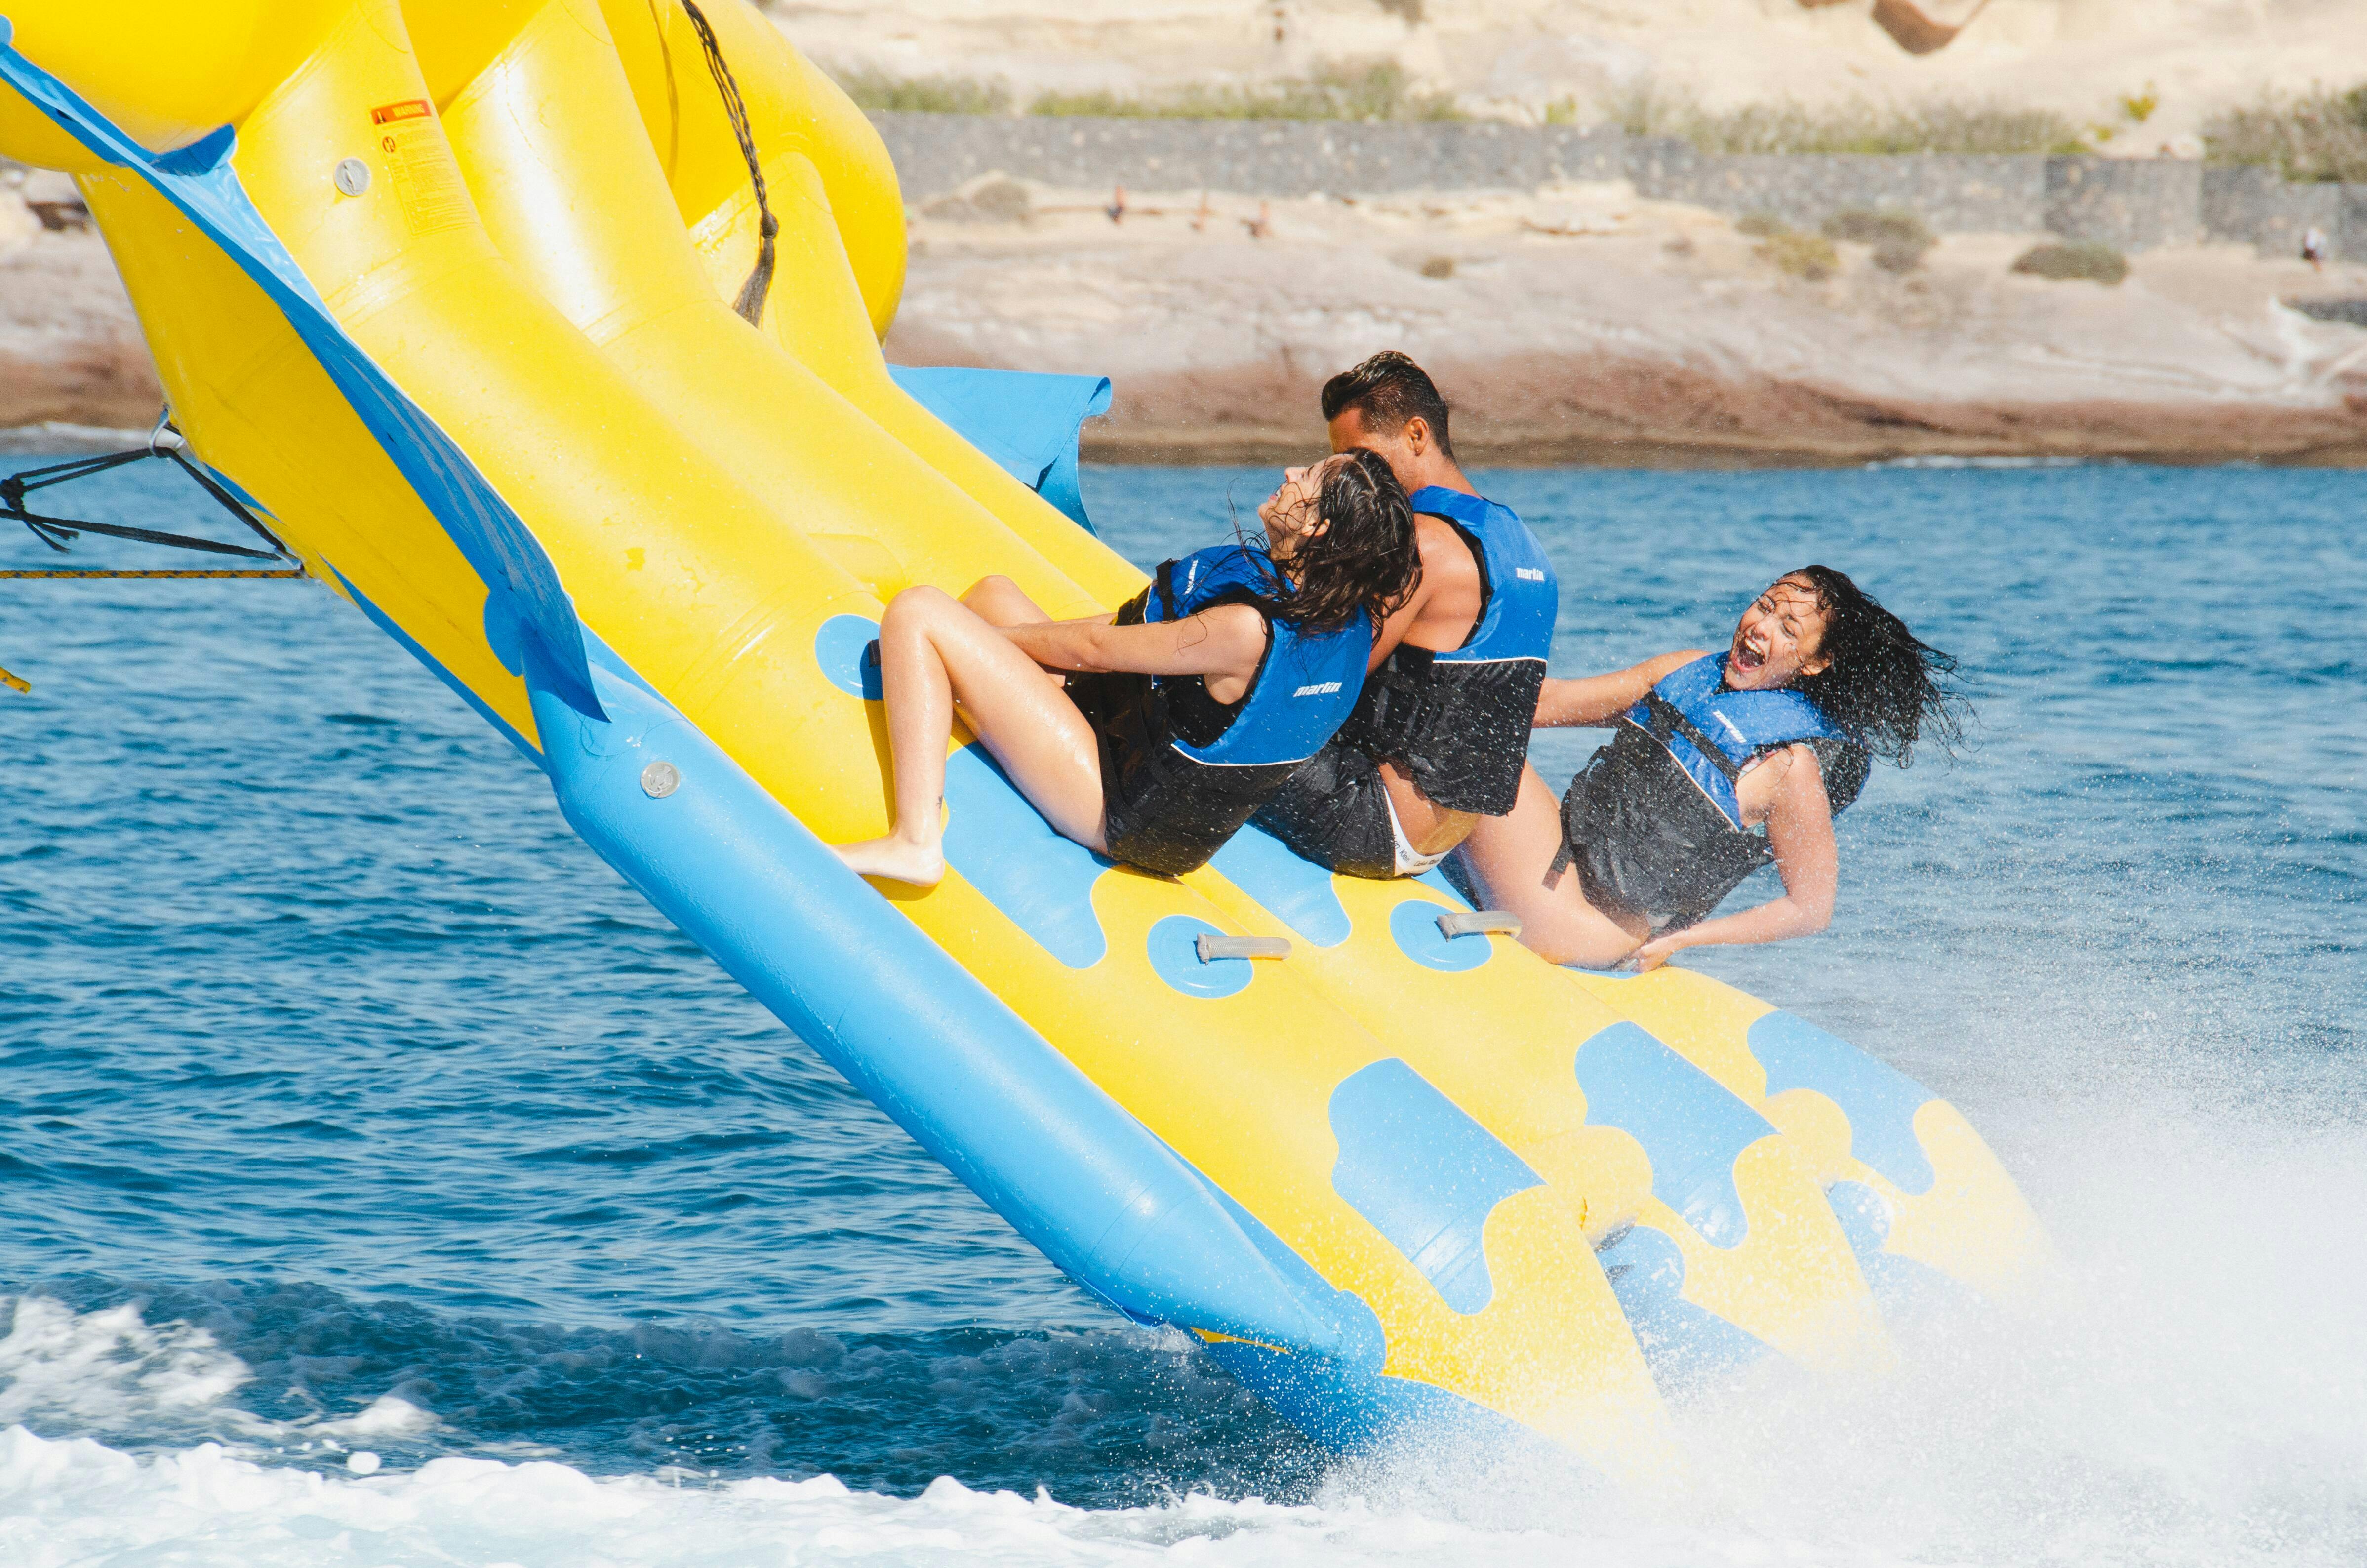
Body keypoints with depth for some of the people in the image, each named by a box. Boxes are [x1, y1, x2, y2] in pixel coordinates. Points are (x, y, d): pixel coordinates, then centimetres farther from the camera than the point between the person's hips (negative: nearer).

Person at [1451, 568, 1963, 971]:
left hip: (1593, 924, -7)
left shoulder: (1791, 767, -13)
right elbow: (1553, 703, 12)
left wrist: (1678, 940, -9)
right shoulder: (1693, 671, 8)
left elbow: (1811, 909, -8)